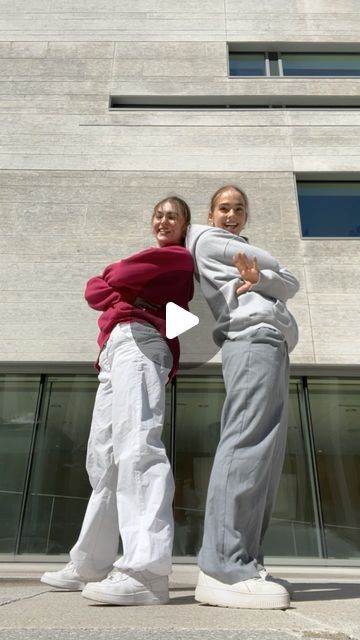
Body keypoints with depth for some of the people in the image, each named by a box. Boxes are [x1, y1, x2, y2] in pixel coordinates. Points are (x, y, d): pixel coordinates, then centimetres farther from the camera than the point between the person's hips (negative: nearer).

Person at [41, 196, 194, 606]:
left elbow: (120, 275, -3)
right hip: (116, 350, 9)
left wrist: (115, 280, 19)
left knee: (136, 444, -24)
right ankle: (90, 565, 16)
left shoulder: (179, 257, 11)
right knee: (103, 459, 8)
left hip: (138, 341, -9)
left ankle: (147, 573, -31)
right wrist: (125, 295, 2)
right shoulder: (148, 262, 33)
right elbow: (94, 290, 19)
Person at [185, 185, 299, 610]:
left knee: (264, 452, -1)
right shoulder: (206, 239, 13)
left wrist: (256, 280, 1)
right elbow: (275, 266, 5)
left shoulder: (242, 254, 37)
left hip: (270, 345, 9)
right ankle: (224, 568, -24)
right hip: (255, 339, -9)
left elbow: (290, 285, 17)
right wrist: (265, 273, 22)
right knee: (248, 442, -21)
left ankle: (240, 563, -1)